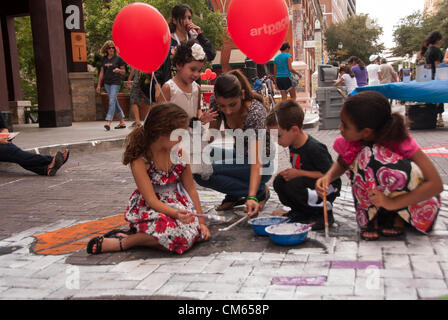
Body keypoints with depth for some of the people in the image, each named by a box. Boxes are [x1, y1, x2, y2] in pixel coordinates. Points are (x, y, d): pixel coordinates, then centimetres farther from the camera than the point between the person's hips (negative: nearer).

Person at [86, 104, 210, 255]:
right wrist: (175, 213, -41)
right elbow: (151, 200, -24)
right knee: (170, 229, -37)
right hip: (148, 208, -5)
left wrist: (201, 222, -1)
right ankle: (124, 242, -15)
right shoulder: (140, 160, -19)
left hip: (176, 205, 5)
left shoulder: (179, 152, -5)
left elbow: (190, 189, 2)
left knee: (194, 231, -26)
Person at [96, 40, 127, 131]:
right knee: (115, 102, 9)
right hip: (107, 83, 5)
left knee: (112, 101, -13)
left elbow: (124, 72, 3)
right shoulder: (104, 59, 10)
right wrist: (99, 85, 14)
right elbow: (101, 72, 15)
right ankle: (122, 122, 18)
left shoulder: (118, 58, -2)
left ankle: (108, 122, -17)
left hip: (115, 83, -5)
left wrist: (119, 70, -19)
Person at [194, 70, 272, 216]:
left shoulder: (256, 113, -30)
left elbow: (257, 161, -34)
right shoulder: (215, 102, -14)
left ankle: (260, 191, -8)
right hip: (239, 156, 6)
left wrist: (252, 197, -45)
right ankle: (234, 194, 3)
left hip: (261, 165, -6)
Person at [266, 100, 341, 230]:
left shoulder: (314, 148, -25)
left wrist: (299, 173, -26)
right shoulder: (293, 145, 1)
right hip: (306, 183, 8)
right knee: (279, 181, -12)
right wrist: (289, 173, -8)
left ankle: (324, 213, -9)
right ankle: (302, 211, 8)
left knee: (294, 185, -30)